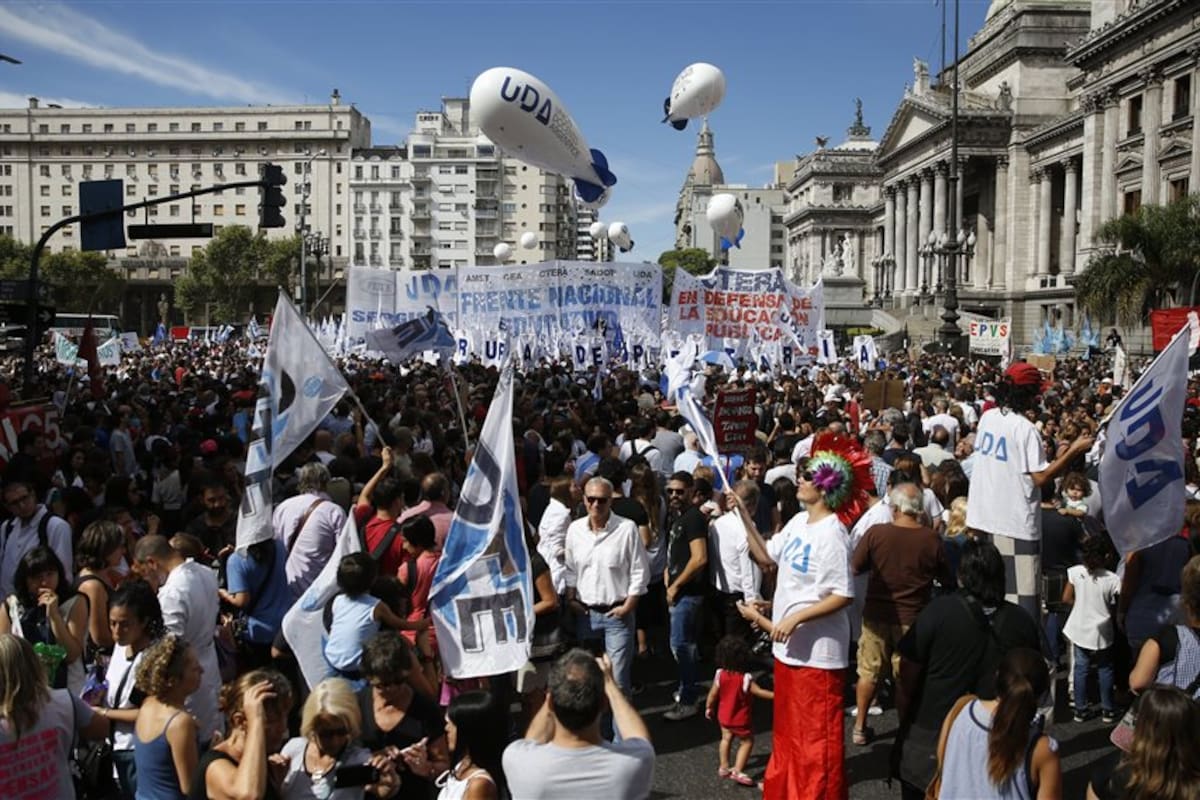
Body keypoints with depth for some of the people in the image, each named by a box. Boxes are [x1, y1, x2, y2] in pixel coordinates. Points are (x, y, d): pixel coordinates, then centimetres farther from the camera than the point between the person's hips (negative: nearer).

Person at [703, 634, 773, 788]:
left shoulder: (720, 674, -14)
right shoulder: (746, 678, -26)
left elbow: (713, 694, -4)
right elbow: (759, 692, -20)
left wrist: (708, 708, 11)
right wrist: (775, 695, -11)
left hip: (724, 716, 5)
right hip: (741, 719, -5)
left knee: (726, 739, 24)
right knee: (747, 742, 12)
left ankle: (724, 767, 31)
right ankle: (737, 771, 6)